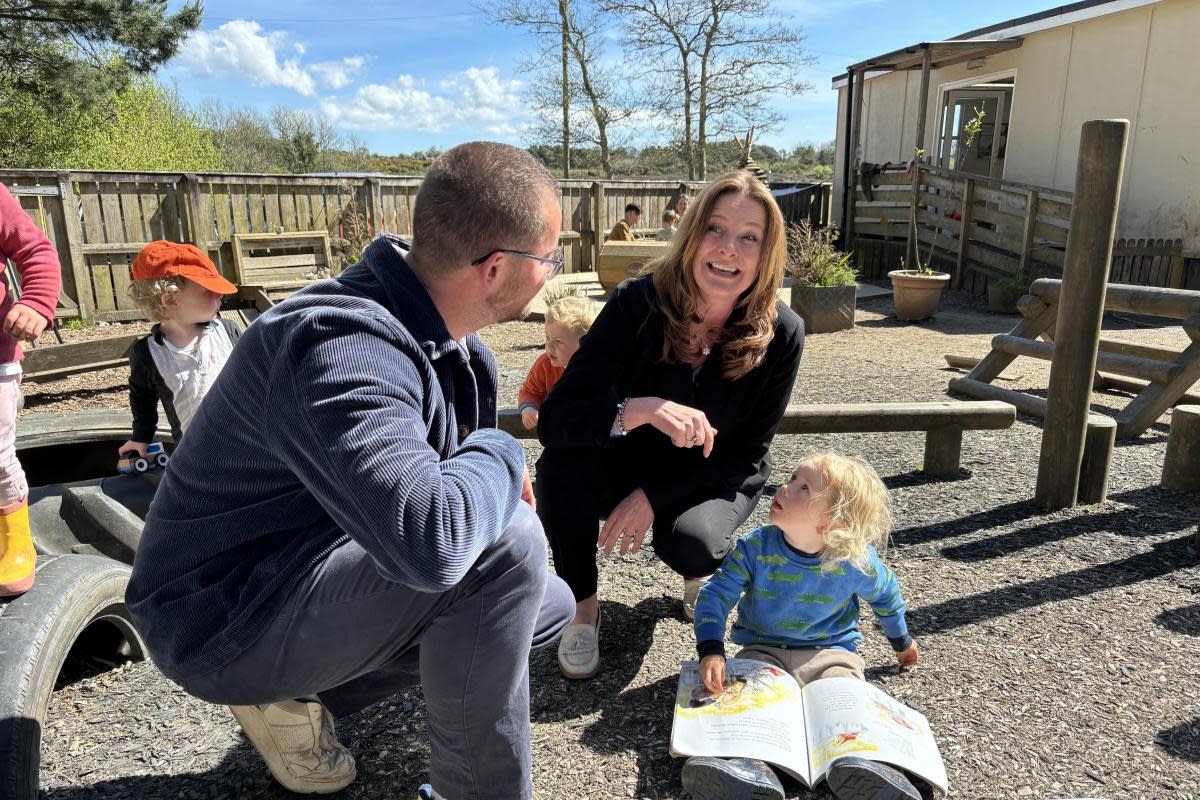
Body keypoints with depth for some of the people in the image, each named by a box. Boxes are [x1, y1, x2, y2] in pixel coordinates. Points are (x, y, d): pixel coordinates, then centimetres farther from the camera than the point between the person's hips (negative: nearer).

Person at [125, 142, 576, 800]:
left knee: (548, 608, 11)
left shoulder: (450, 337, -2)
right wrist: (499, 455, -24)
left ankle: (293, 697, 12)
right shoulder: (344, 346, -32)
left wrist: (497, 478, -7)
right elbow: (429, 538, -45)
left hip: (316, 566, 9)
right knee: (507, 547, -29)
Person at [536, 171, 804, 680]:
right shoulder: (637, 305, -24)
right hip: (630, 463, 1)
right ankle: (582, 607, -5)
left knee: (688, 544, -32)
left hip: (715, 478, 0)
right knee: (561, 464, -30)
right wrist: (641, 409, -48)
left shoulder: (781, 334, -20)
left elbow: (746, 453, -11)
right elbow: (555, 419, -30)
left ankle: (706, 568, 9)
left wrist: (653, 498, -21)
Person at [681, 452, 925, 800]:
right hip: (763, 650, 0)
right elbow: (716, 595, -12)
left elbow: (886, 595, 8)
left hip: (830, 653, 1)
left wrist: (902, 640, 24)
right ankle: (750, 764, -49)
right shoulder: (755, 547, -14)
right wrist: (711, 651, -26)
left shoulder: (857, 563, -14)